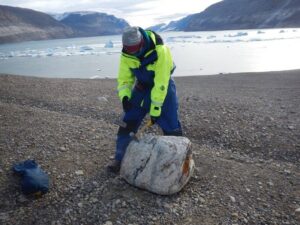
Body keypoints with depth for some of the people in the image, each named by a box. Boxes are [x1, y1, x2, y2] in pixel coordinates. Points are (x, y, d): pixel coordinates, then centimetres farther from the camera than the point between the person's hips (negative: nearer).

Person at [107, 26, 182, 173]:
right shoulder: (126, 54, -16)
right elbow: (124, 78, -7)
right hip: (142, 86, 4)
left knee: (171, 127, -5)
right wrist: (125, 97, -26)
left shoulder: (160, 51, -32)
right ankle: (120, 159, 14)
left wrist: (155, 110, -28)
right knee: (128, 122, 0)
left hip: (162, 86, -4)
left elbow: (160, 84, -31)